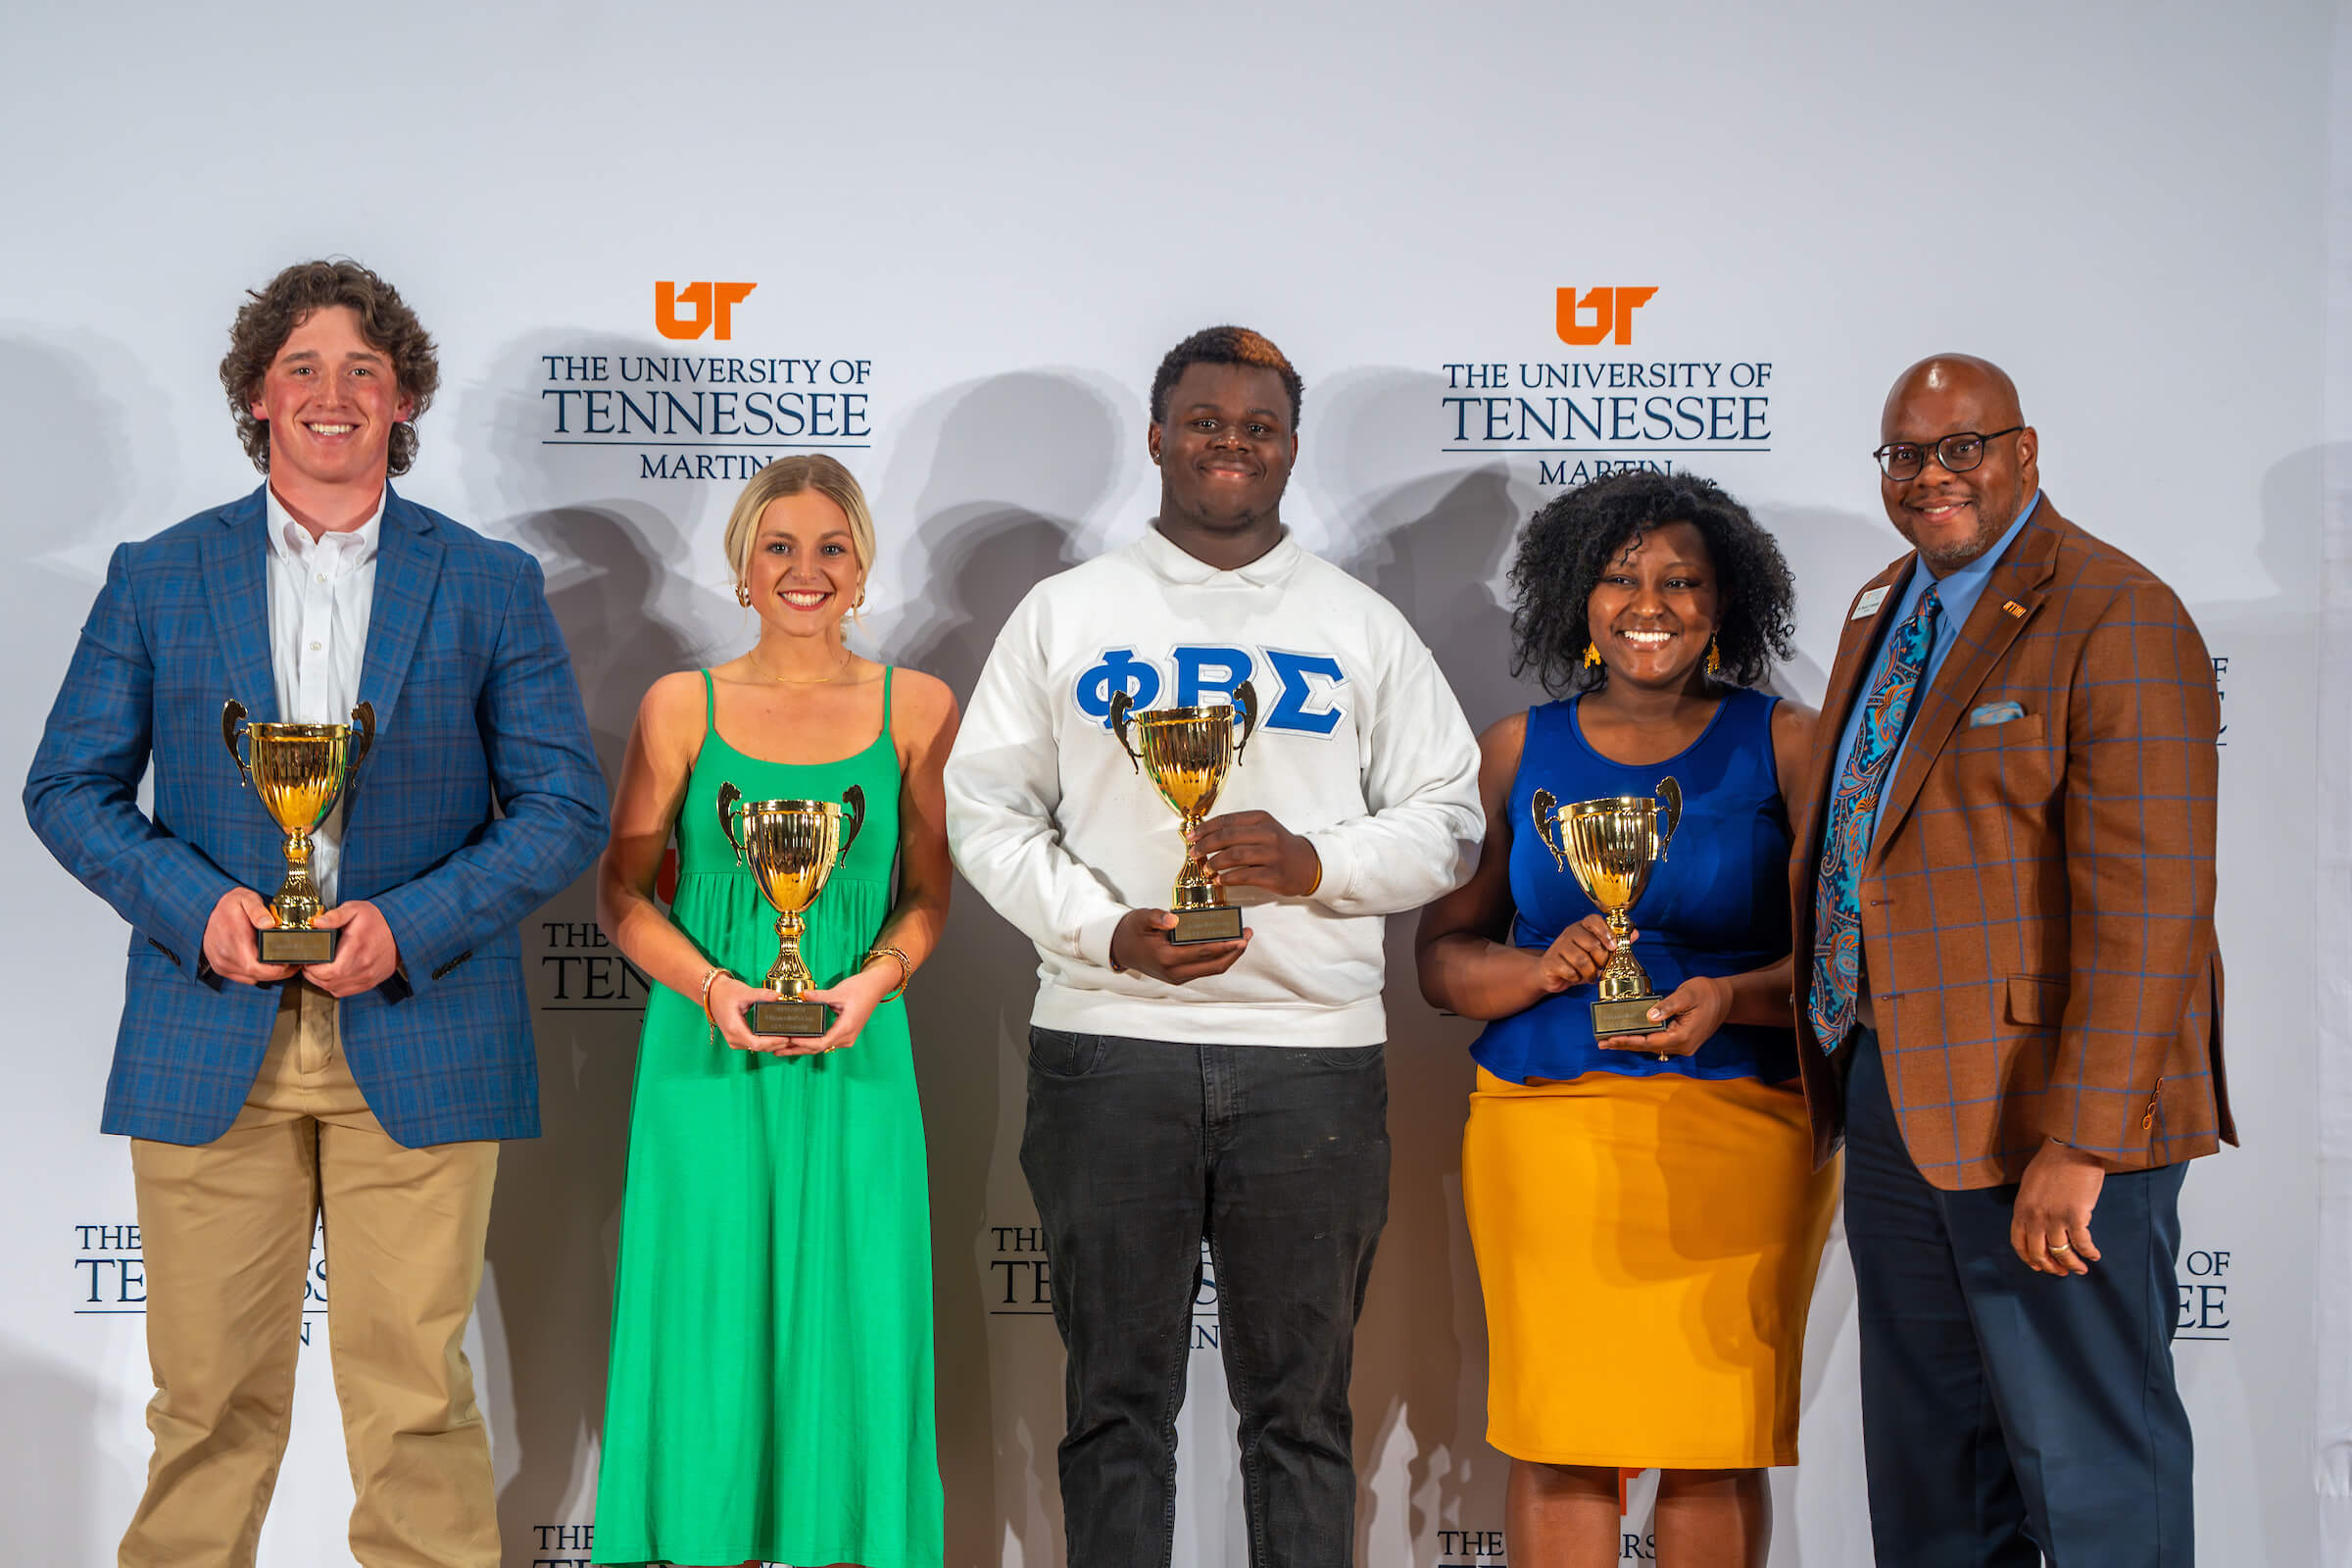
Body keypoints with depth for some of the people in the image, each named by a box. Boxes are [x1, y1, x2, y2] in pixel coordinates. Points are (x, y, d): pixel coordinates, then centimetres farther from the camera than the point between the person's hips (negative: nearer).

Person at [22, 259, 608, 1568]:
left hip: (418, 1039, -1)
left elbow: (567, 807, 2)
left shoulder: (493, 586, 5)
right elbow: (69, 787, 8)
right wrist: (197, 906, -9)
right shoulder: (158, 578, 8)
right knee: (209, 1394, 6)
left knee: (414, 1392, 2)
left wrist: (409, 925, -11)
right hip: (209, 1041, 1)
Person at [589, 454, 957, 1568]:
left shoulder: (915, 708, 5)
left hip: (854, 1062, 1)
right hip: (707, 1058, 0)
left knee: (850, 1331, 2)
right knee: (708, 1325, 3)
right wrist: (715, 987, -11)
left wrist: (874, 981, -9)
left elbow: (928, 891, 9)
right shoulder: (682, 706, 3)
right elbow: (622, 891, 4)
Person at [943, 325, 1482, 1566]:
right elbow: (983, 808, 6)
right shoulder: (1066, 613, 10)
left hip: (1311, 1055, 1)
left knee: (1300, 1406, 5)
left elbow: (1450, 818, 10)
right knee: (1119, 1396, 7)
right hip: (1107, 1049, 0)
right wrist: (1108, 932, -9)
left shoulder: (1364, 627, 12)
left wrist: (1317, 863, -10)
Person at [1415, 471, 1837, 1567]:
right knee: (1556, 1437, -1)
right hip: (1547, 1125, 2)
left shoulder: (1784, 746, 4)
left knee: (1716, 1443, 0)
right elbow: (1443, 956, 9)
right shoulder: (1518, 754, 10)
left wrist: (1729, 999, -18)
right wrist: (1544, 968, -11)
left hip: (1737, 1129, -1)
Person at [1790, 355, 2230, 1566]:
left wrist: (2079, 1145, -23)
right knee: (1926, 1462, 18)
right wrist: (1845, 1077, 14)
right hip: (1896, 1097, 8)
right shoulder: (1883, 613, 15)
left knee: (2088, 1462, 1)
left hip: (2045, 1116, -8)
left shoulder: (2116, 620, -13)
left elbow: (2149, 906, -19)